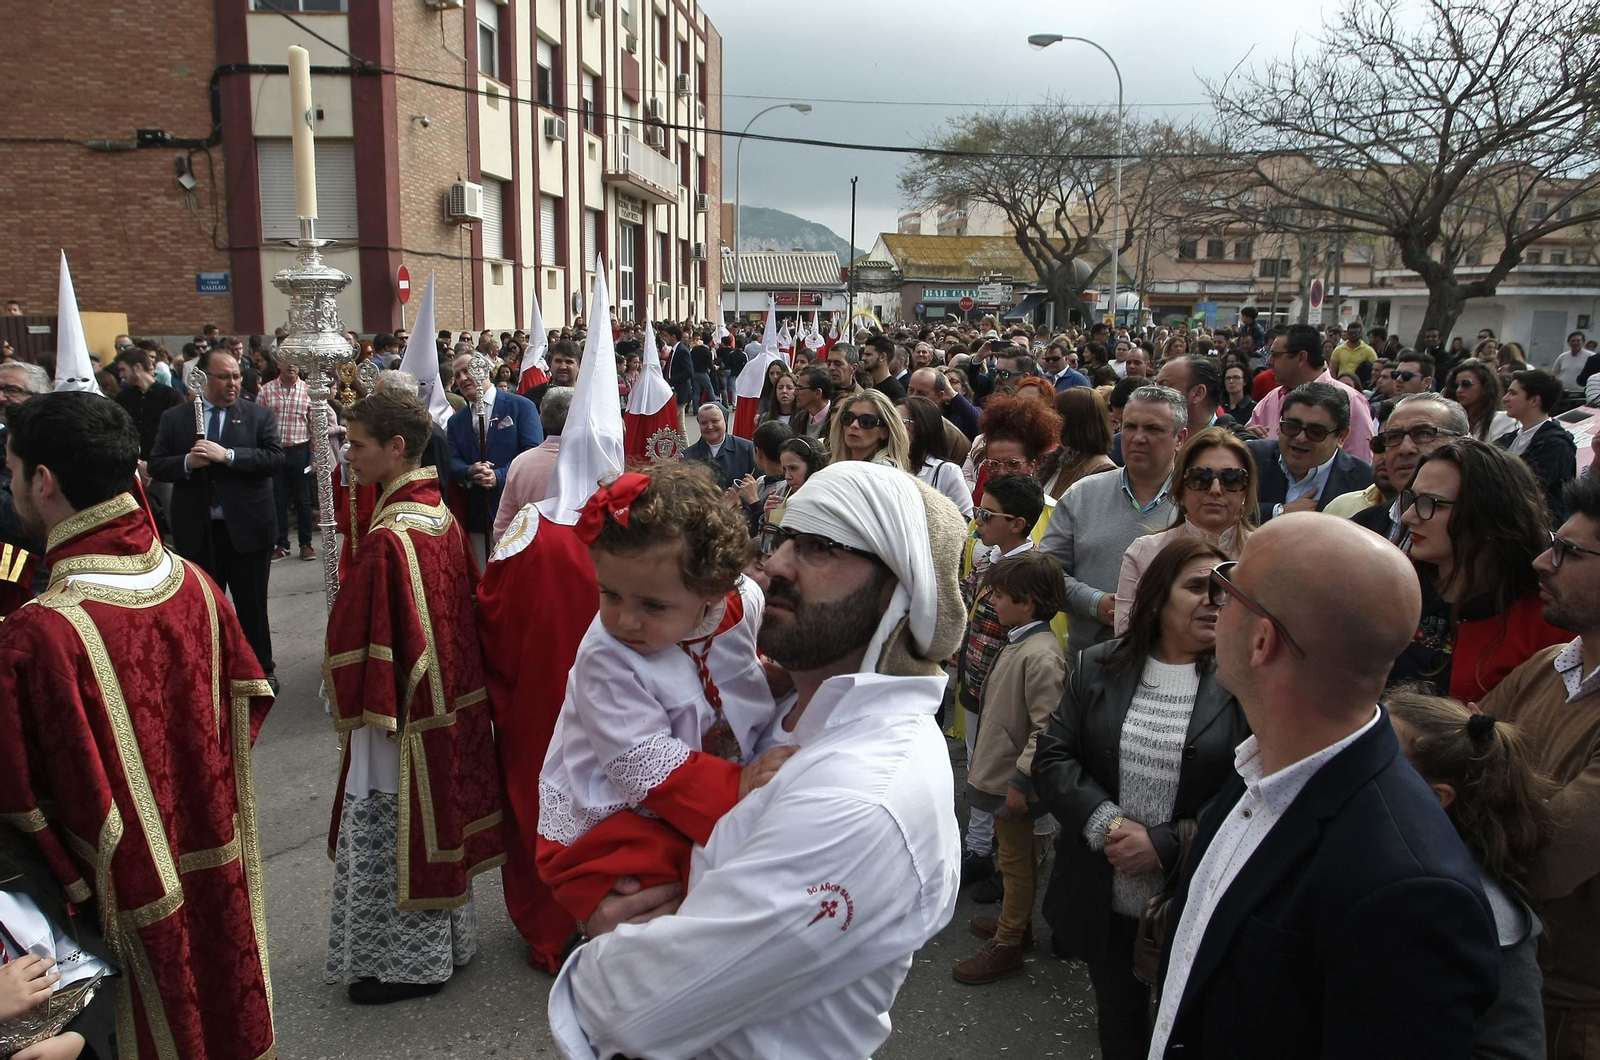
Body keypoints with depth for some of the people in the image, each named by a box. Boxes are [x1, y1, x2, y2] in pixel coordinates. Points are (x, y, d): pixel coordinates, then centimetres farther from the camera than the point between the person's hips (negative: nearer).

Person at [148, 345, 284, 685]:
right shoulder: (174, 418, 4)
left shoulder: (259, 415, 0)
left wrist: (227, 455, -22)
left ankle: (262, 670, 25)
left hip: (247, 528, -1)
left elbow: (275, 457, -12)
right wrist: (187, 462, -19)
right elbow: (156, 466, 1)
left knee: (253, 606, 10)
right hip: (197, 531, 2)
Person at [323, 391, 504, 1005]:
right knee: (435, 819, 21)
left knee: (390, 837, 8)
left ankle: (410, 964, 23)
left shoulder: (388, 540, -25)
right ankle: (448, 941, 36)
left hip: (400, 724, -9)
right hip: (450, 710, 9)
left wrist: (351, 706, -4)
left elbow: (360, 642, -20)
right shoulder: (441, 517, 1)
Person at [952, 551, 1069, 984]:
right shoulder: (1017, 643, 5)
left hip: (1015, 782, -9)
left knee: (1017, 859, 5)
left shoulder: (1041, 656, -26)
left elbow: (1046, 729, -27)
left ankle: (1007, 946, 17)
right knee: (1014, 857, 23)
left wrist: (1020, 780, -24)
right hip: (999, 772, 9)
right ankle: (1015, 922, 39)